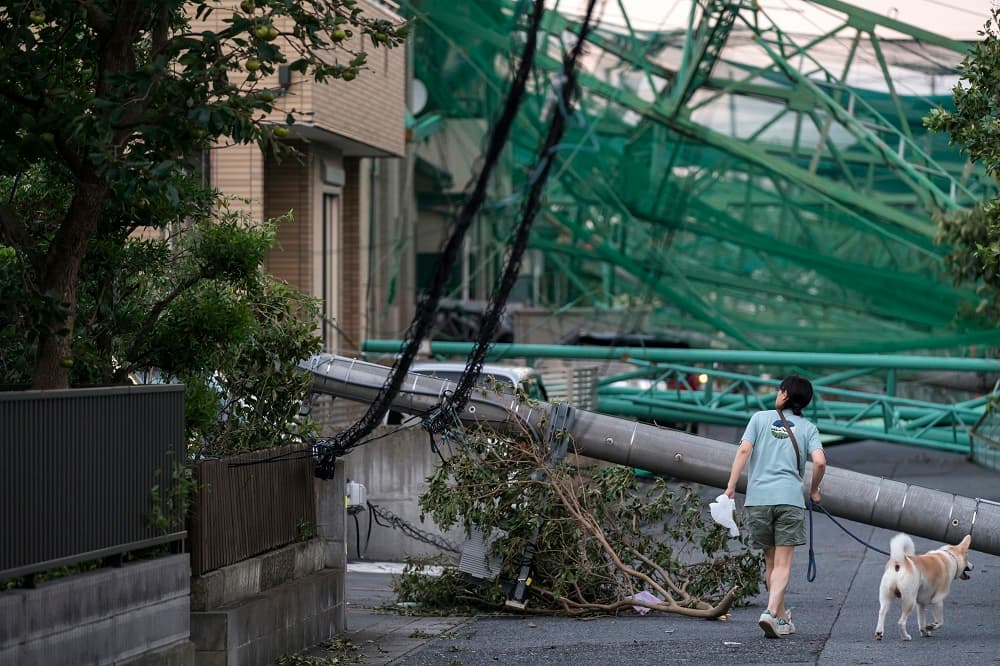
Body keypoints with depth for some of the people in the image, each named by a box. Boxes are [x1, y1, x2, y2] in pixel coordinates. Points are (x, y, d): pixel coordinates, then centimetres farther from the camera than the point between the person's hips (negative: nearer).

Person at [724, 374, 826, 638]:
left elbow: (744, 450, -4)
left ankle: (782, 619, 20)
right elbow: (819, 461, -5)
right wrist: (814, 490, 12)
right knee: (783, 563, -2)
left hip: (758, 498, 1)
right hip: (789, 498, -1)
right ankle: (771, 612, -22)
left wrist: (731, 485, -6)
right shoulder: (807, 427, 9)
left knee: (770, 561, 14)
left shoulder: (760, 418, 10)